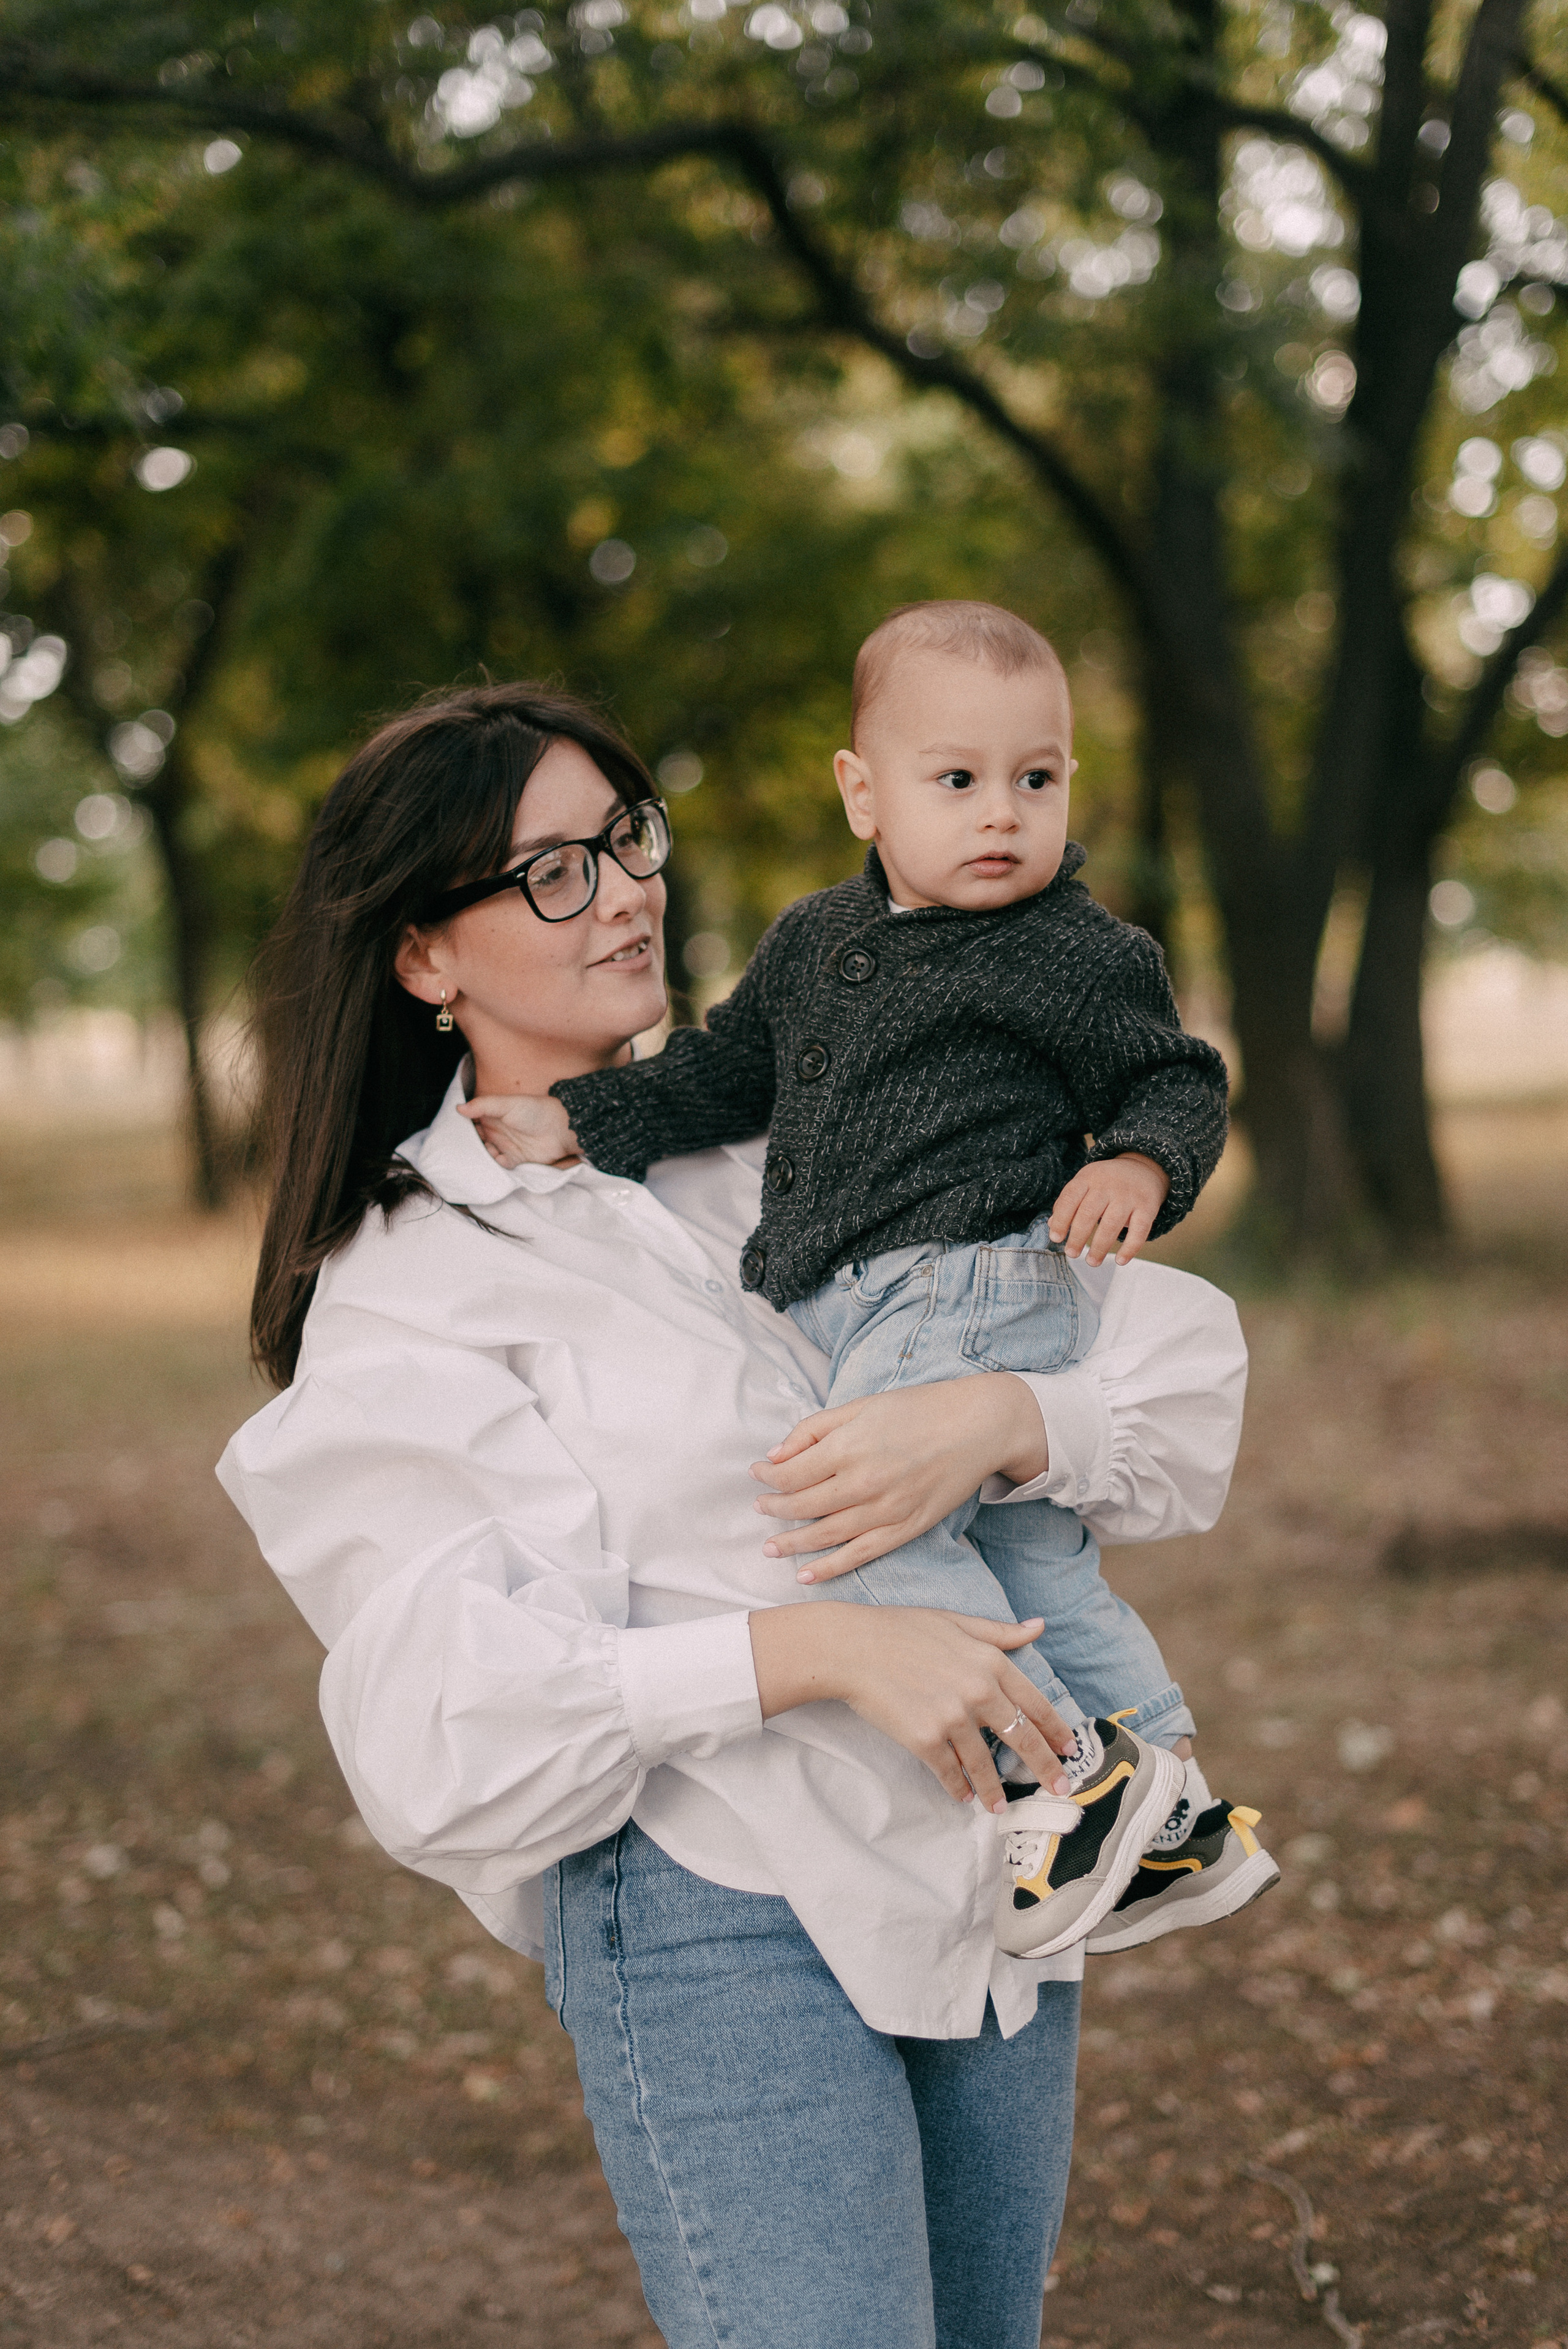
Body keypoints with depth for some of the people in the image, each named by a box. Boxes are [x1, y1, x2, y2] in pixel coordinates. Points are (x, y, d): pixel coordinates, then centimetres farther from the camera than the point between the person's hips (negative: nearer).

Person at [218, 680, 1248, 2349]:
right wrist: (813, 1650, -24)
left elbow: (1182, 1358, 3)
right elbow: (443, 1705, -15)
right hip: (727, 1916, -5)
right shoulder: (403, 1284, -3)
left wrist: (996, 1422, -18)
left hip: (994, 1881, 5)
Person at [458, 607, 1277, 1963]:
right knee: (1030, 1558, 11)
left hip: (970, 1284, -8)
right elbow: (726, 1076, 28)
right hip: (853, 1312, 8)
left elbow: (1181, 1082, 2)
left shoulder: (1081, 959, -3)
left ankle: (1075, 1771, -18)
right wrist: (576, 1124, 23)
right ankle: (1181, 1823, 20)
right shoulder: (815, 942, 17)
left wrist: (1141, 1166, -19)